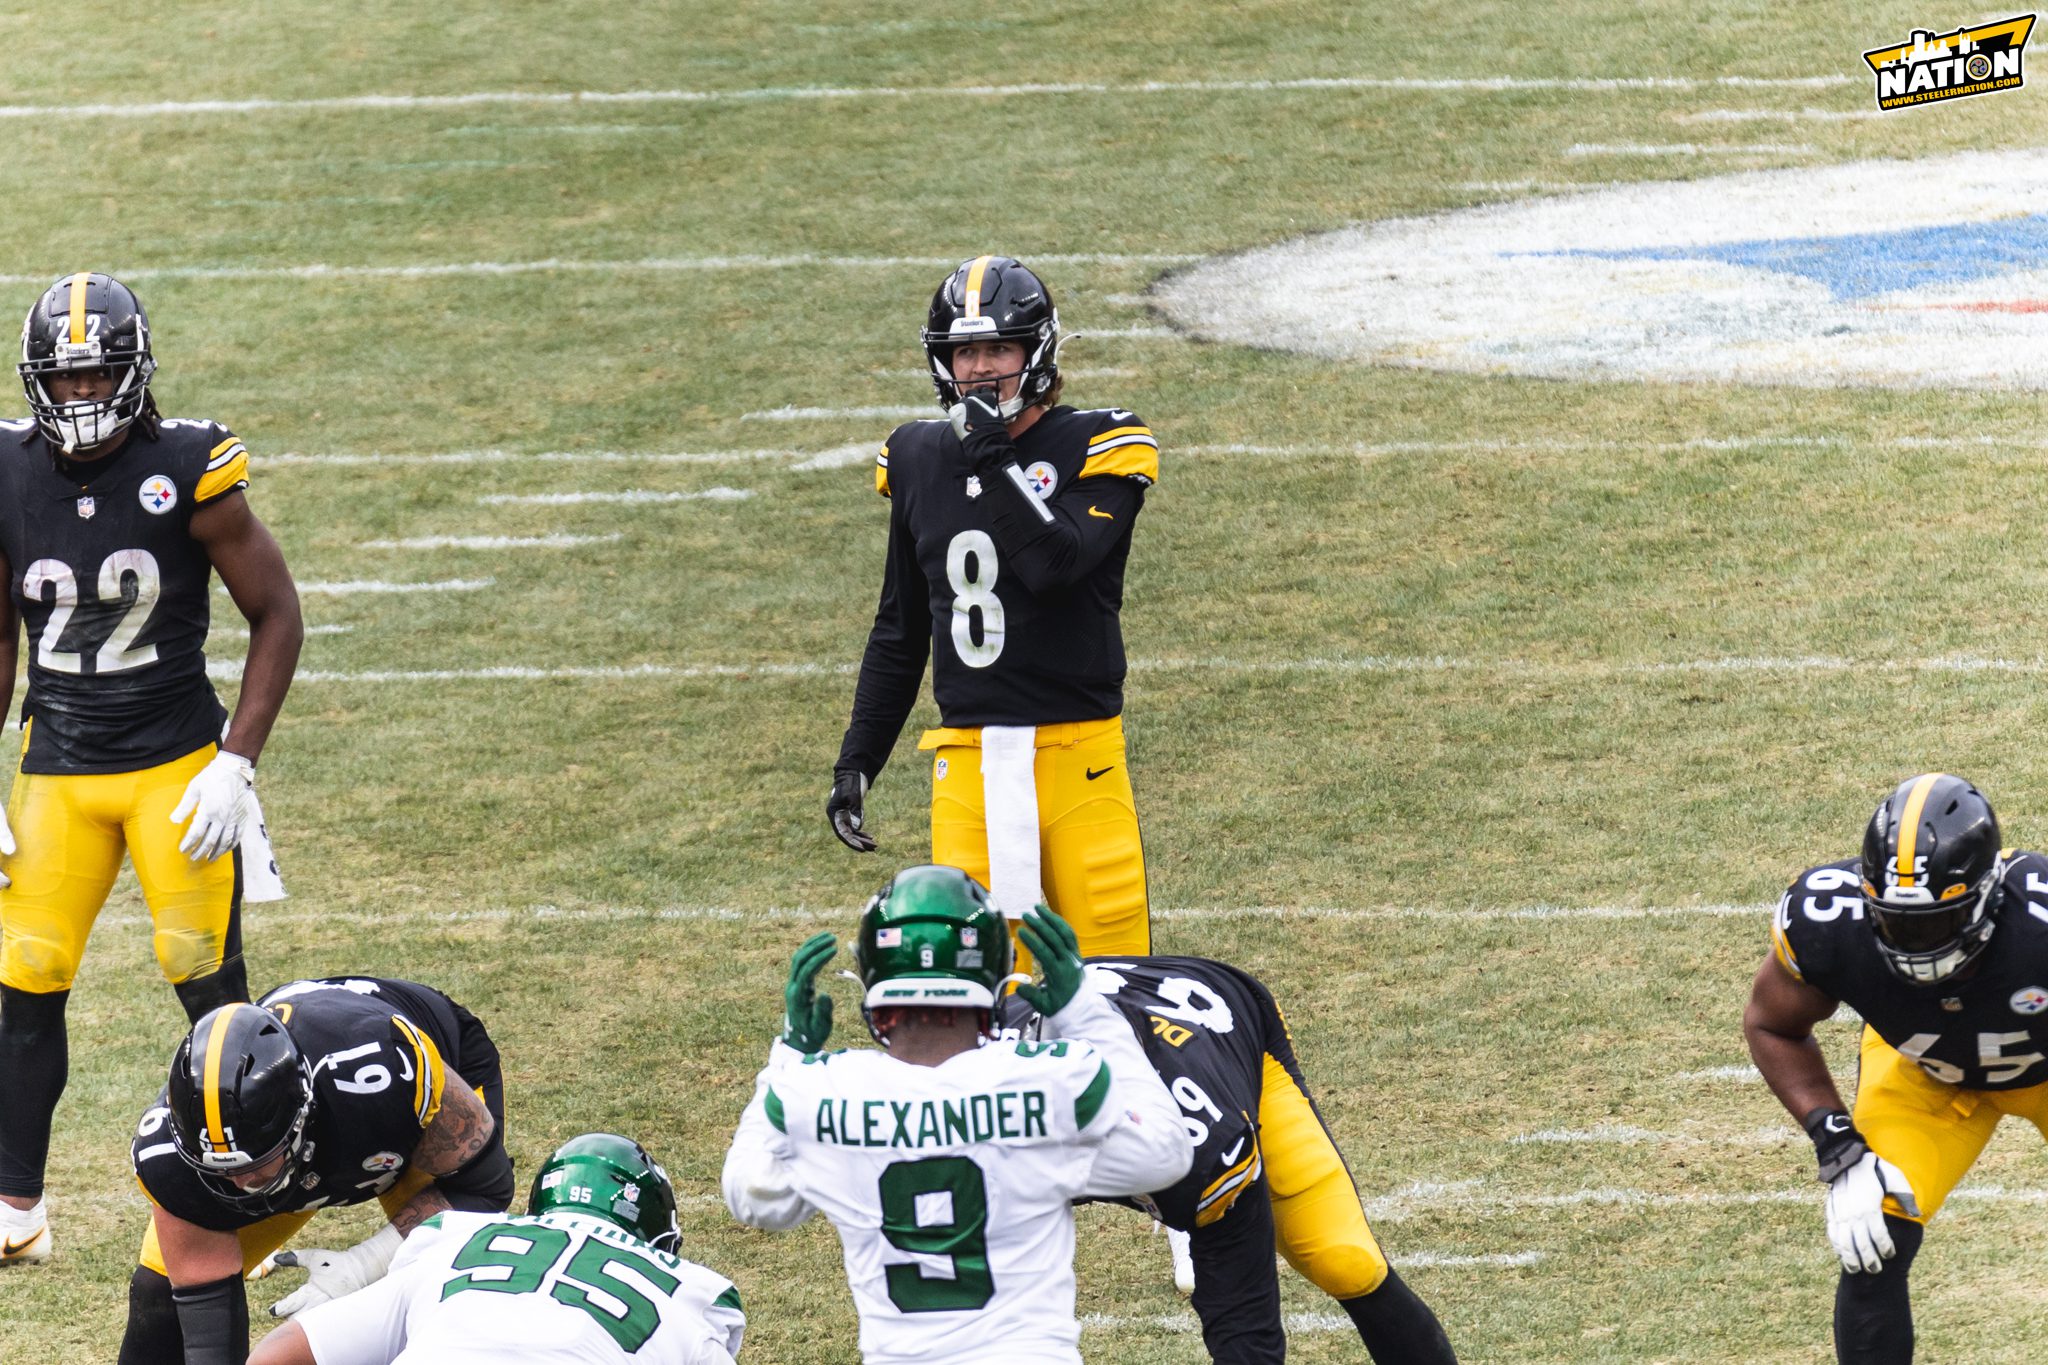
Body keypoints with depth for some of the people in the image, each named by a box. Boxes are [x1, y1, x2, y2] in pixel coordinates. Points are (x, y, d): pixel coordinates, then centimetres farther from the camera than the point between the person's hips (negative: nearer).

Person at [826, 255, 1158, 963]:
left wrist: (994, 456, -14)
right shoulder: (921, 460, 12)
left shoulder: (1096, 447, -2)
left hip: (1077, 745, -3)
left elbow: (1056, 562, -20)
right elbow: (899, 631, 20)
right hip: (968, 762, 3)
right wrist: (856, 760, 16)